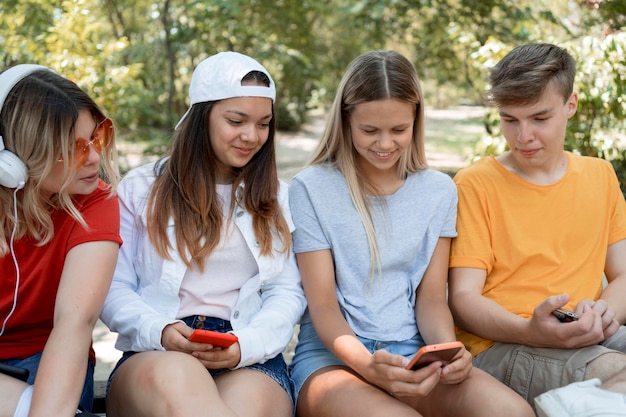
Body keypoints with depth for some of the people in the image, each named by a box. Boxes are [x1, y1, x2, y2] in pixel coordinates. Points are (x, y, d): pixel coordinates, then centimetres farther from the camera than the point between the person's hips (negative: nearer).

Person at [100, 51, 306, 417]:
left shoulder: (275, 197, 18)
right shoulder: (141, 189, 12)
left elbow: (288, 292, 9)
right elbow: (114, 288, 6)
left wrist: (246, 345, -11)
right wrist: (159, 331, -15)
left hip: (251, 360, 1)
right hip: (154, 357, 0)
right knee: (174, 378, -40)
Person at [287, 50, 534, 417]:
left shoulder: (439, 191, 9)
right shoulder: (311, 189, -3)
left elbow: (431, 298, 8)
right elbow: (323, 306, -5)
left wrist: (447, 348, -15)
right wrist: (367, 364, -25)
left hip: (415, 355, 4)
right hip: (334, 356, -4)